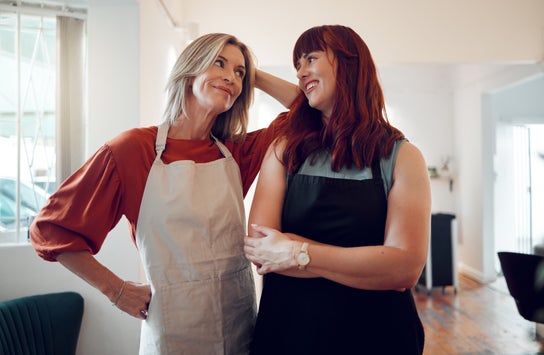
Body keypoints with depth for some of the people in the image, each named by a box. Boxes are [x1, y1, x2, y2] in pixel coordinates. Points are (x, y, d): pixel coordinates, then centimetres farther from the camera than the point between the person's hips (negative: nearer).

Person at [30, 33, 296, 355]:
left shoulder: (237, 152, 1)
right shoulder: (134, 149, -11)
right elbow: (51, 229, -4)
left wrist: (254, 75, 0)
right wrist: (118, 290, -5)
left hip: (242, 321, 4)